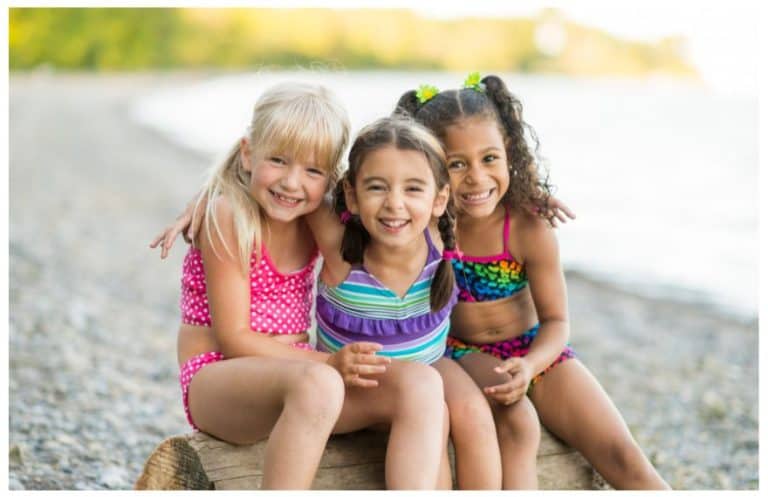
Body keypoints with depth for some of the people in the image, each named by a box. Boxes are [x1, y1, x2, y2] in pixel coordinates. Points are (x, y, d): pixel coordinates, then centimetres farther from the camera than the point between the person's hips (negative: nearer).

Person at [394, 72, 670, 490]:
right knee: (517, 427, -34)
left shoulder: (530, 230, -16)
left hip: (535, 350, 1)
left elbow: (556, 321, -10)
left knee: (624, 459, -8)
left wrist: (530, 365, -28)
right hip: (464, 354, -1)